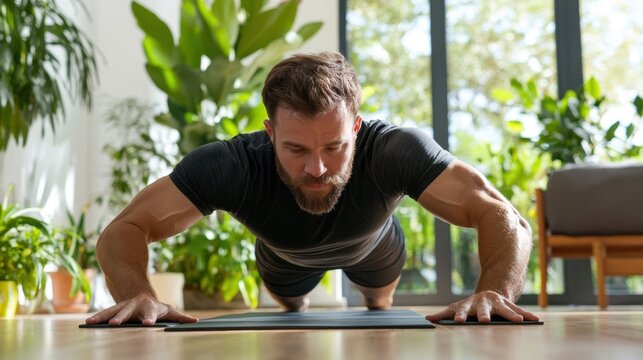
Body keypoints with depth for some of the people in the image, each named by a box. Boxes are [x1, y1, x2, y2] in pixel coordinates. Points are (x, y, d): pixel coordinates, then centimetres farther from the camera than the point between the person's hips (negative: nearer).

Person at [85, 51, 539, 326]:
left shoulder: (395, 150, -47)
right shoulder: (230, 165, -46)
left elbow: (504, 216, -48)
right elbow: (126, 228, -42)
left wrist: (495, 292, -69)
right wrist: (137, 294, -64)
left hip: (371, 246, 0)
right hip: (287, 257, 0)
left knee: (380, 297, 33)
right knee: (291, 305, 32)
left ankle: (380, 314, 70)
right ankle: (296, 329, 69)